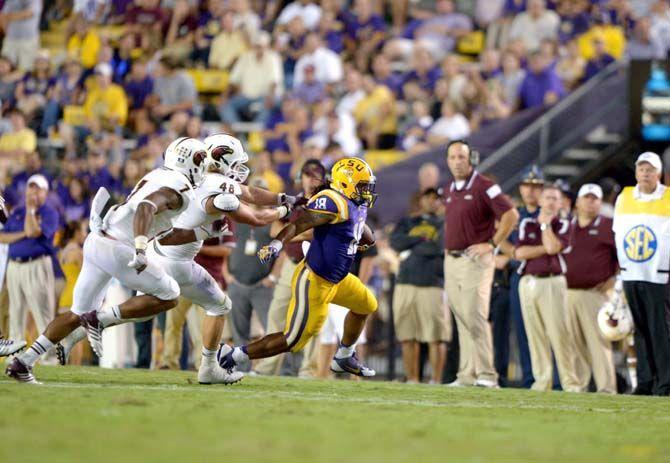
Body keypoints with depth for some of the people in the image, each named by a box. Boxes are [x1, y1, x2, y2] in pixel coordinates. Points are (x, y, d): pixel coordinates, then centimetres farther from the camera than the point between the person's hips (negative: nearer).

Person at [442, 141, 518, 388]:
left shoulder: (484, 186, -9)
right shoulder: (449, 190, 15)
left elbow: (511, 214, -13)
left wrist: (491, 244, -14)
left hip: (474, 259, -8)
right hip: (451, 260, 8)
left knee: (475, 317, -14)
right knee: (462, 320, 7)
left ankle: (486, 374, -13)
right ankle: (466, 375, 9)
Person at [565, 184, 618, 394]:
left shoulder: (608, 226, 3)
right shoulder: (567, 227, 16)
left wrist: (614, 278, -4)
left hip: (595, 292, -5)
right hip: (569, 293, 5)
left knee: (598, 341, -11)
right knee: (576, 343, 6)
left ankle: (606, 388, -12)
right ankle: (578, 385, 11)